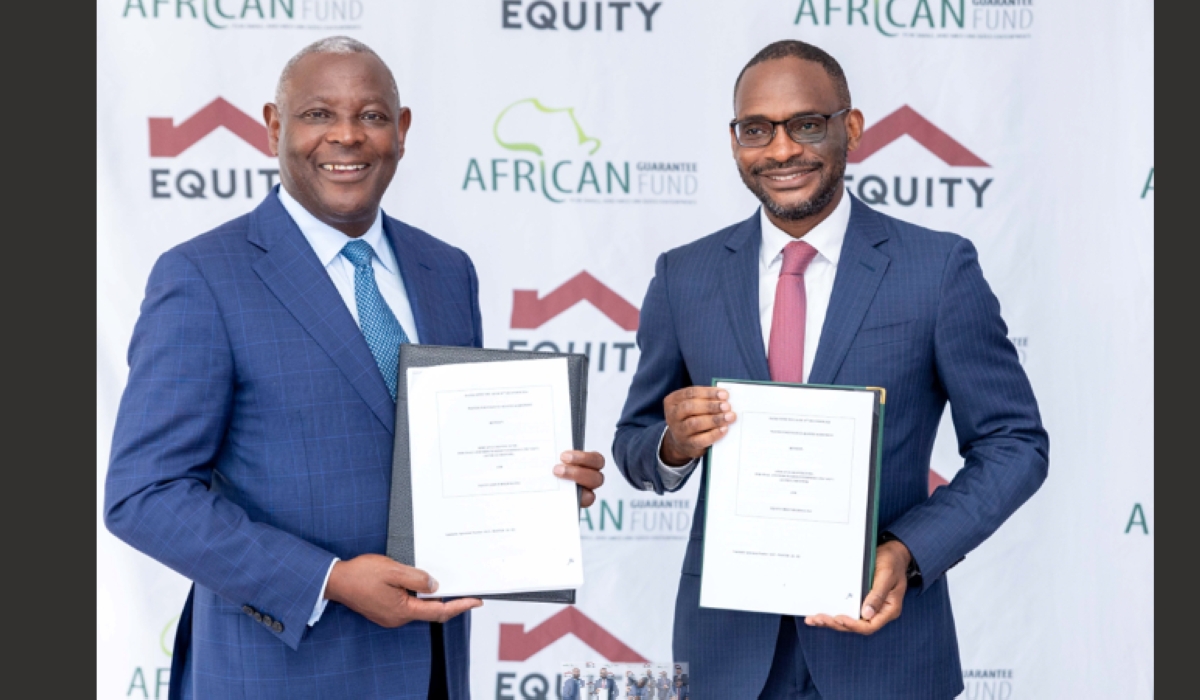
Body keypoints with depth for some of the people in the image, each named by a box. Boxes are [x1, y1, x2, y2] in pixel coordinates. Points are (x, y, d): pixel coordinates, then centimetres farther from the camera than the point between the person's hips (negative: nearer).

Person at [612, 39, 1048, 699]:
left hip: (879, 630, -2)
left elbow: (1015, 444, -3)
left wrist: (909, 552, -17)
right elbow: (633, 443, 8)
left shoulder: (940, 267, -6)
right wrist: (673, 444, -15)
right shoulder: (682, 276, 2)